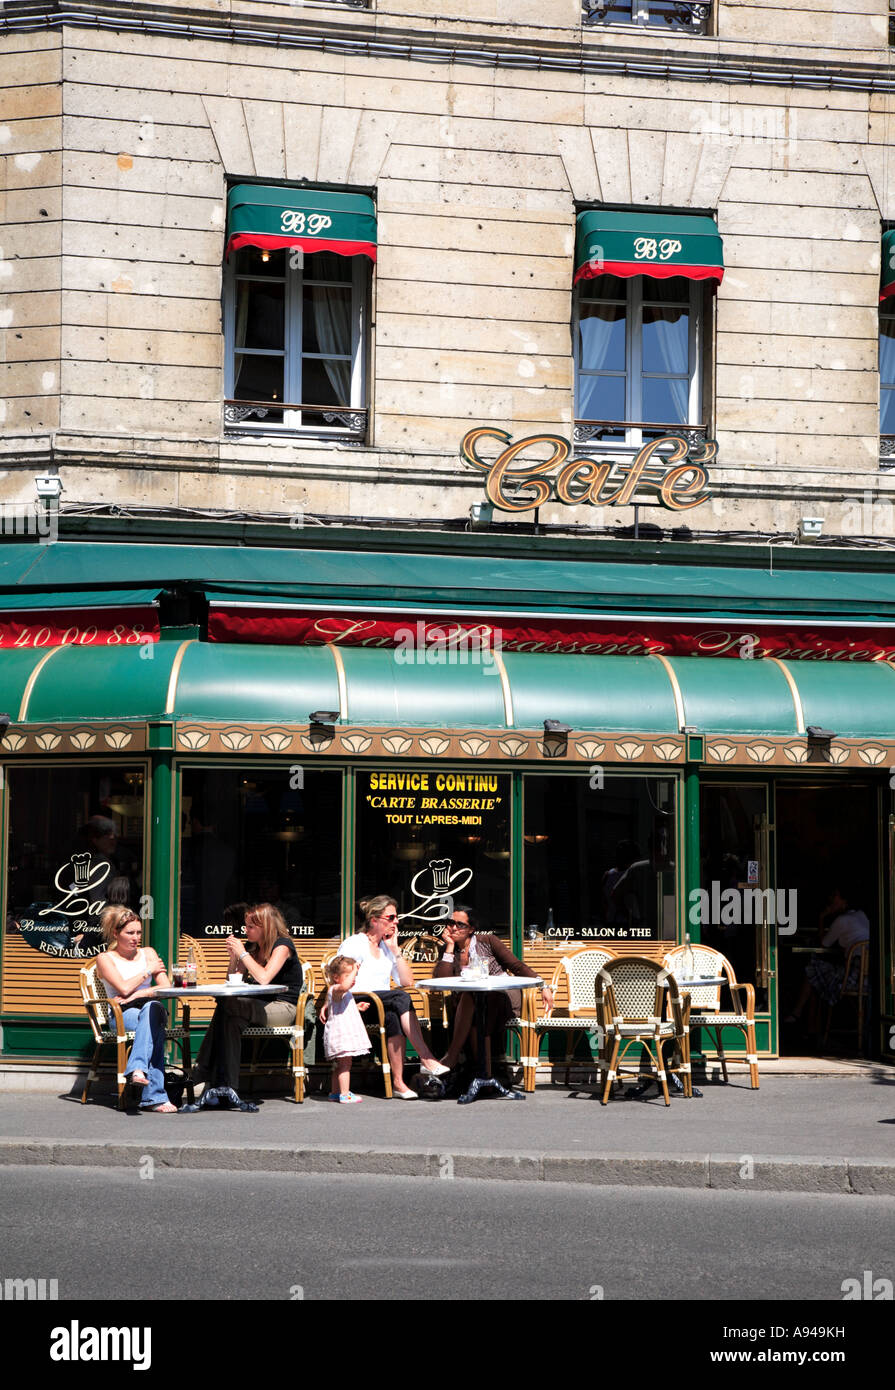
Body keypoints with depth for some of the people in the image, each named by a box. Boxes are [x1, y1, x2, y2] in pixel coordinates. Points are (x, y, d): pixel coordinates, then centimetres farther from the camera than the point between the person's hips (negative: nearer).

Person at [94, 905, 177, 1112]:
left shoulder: (147, 953, 18)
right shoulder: (105, 959, 7)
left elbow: (166, 987, 6)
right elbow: (124, 988, -9)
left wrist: (139, 995, -9)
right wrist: (148, 970, 3)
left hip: (150, 1009, 3)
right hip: (122, 1016, -3)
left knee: (153, 1007, -38)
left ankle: (137, 1069, -53)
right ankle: (156, 1095, -52)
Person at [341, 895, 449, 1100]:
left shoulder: (387, 946, 21)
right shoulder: (354, 944, 3)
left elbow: (407, 981, 12)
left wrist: (394, 949, 8)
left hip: (385, 1007, 5)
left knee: (393, 1018, -35)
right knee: (401, 998, -34)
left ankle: (398, 1081, -40)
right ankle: (426, 1058, -41)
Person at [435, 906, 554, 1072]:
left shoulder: (487, 941, 6)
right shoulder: (449, 950, 13)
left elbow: (517, 966, 5)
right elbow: (440, 980, -4)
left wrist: (543, 986, -7)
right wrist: (450, 946, -2)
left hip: (504, 996, -3)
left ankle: (452, 1056, -32)